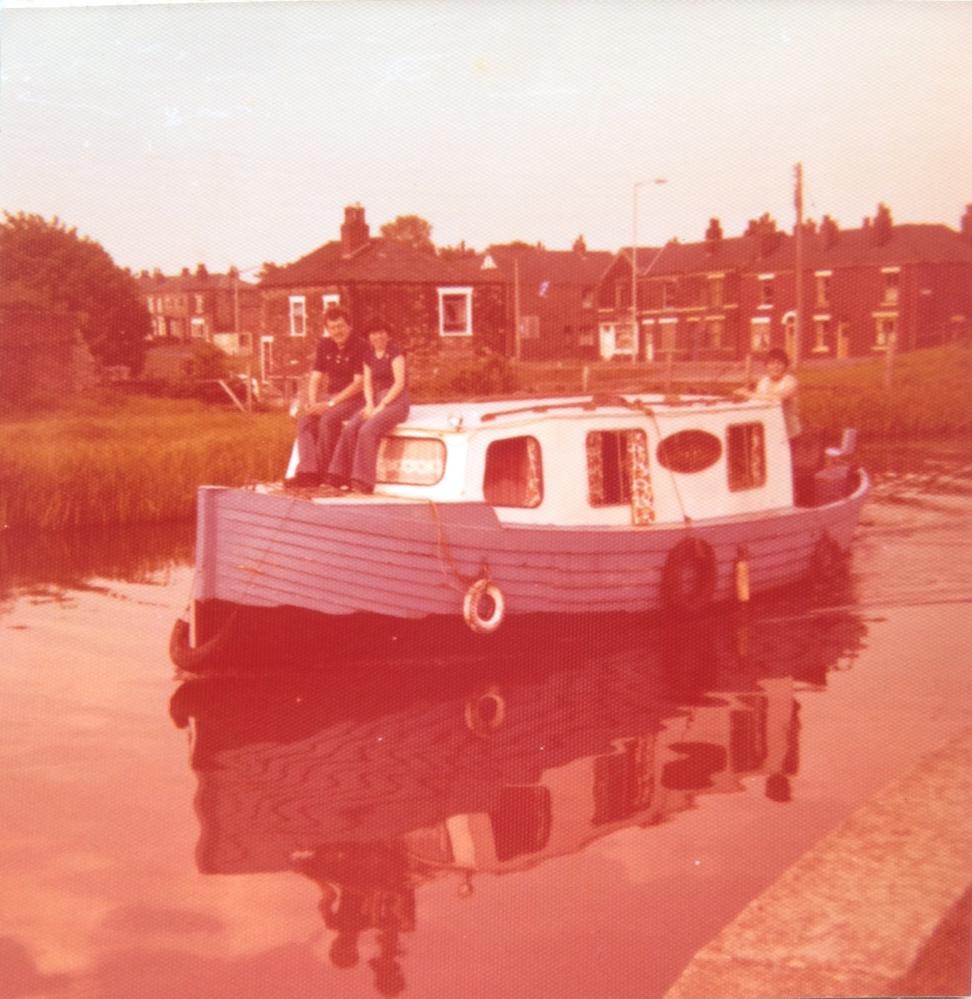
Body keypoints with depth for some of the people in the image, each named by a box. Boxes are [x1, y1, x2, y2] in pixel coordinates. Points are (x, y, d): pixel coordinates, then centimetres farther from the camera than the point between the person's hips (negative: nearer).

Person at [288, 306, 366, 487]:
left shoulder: (360, 346, -12)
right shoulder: (324, 345, 8)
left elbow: (359, 383, -17)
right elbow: (315, 379, 8)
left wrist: (331, 404, -22)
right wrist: (313, 403, -11)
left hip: (354, 398, -6)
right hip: (330, 395, 6)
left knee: (328, 419, -33)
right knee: (306, 420, -21)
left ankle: (320, 471, -24)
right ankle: (307, 471, -29)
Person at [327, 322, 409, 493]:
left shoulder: (395, 352, -5)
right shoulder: (369, 356, 15)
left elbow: (399, 383, -12)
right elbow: (367, 384, 10)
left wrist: (381, 406, -17)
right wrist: (369, 405, -10)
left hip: (396, 402, -6)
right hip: (376, 401, 6)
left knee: (368, 431, -31)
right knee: (350, 429, -22)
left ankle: (363, 481, -30)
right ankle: (344, 476, -23)